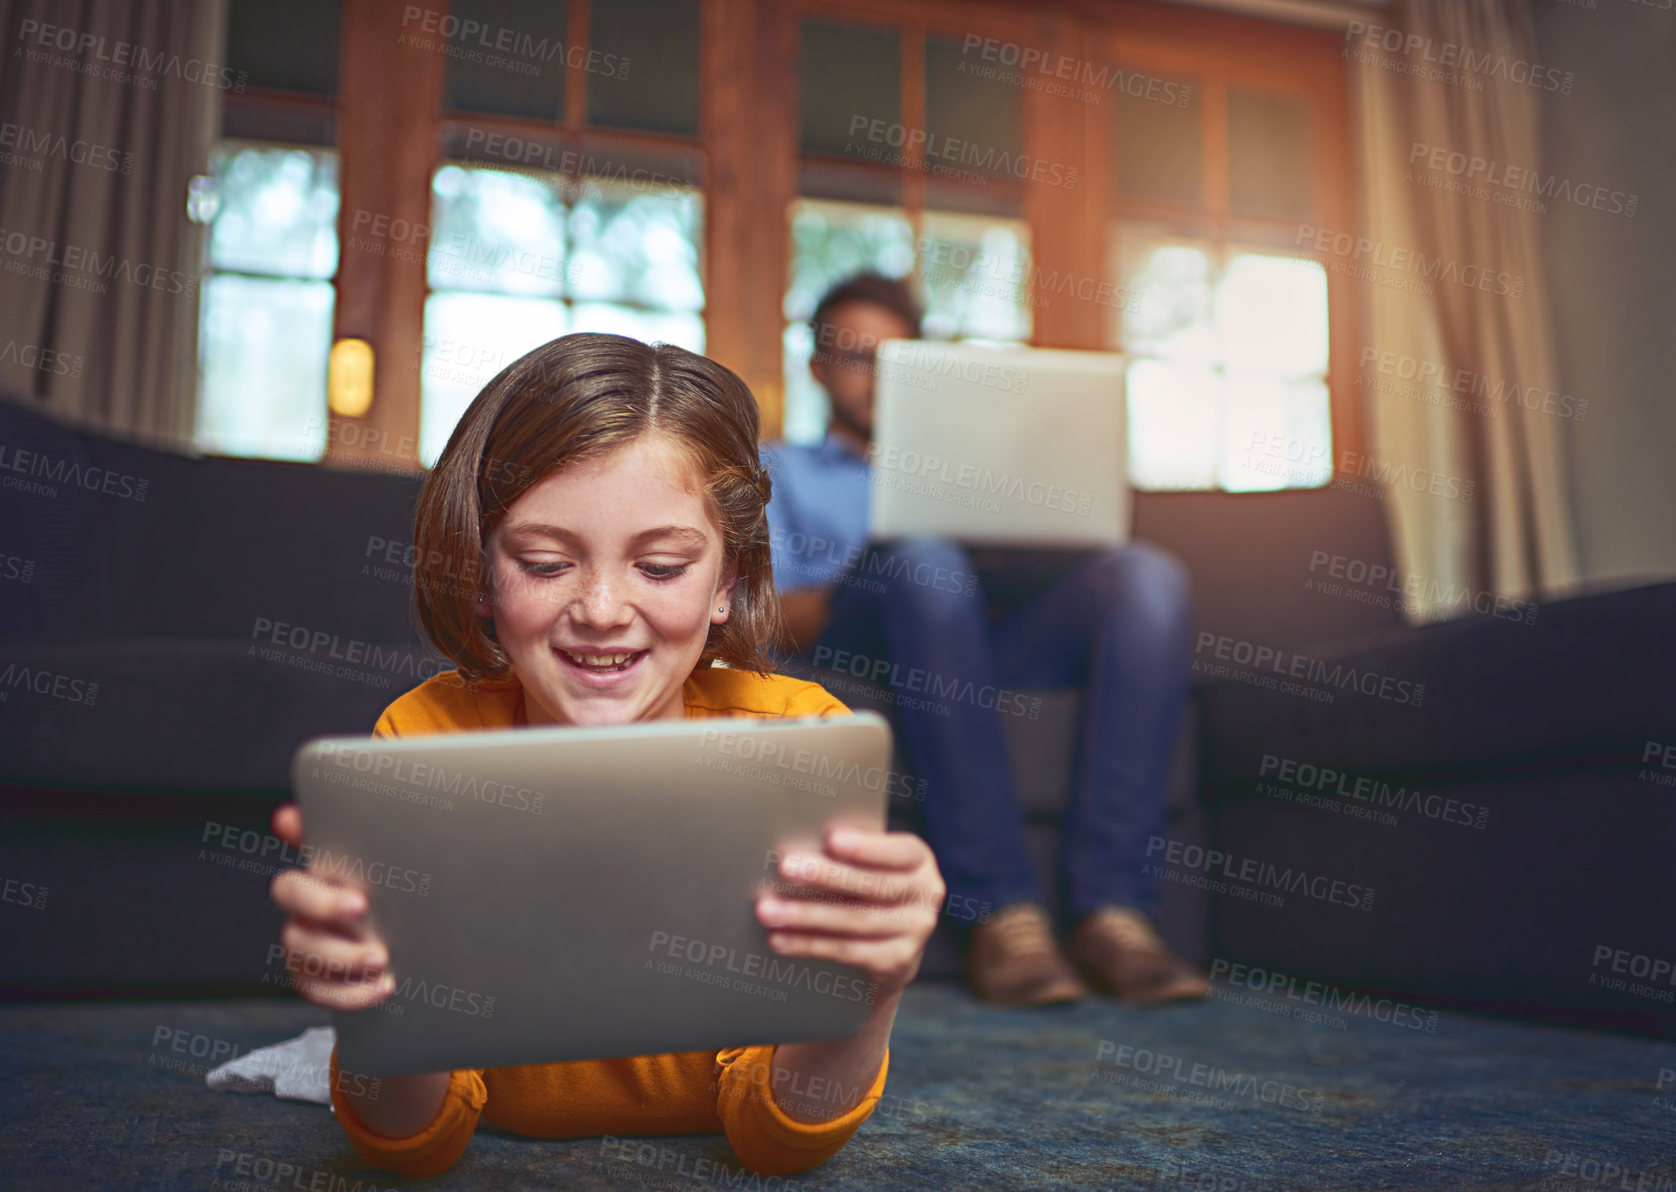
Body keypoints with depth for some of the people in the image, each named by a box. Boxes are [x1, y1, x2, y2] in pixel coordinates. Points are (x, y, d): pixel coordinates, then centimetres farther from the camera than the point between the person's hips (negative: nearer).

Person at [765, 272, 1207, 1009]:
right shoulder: (780, 471, 26)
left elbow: (1034, 561, 21)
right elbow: (775, 618, 6)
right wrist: (872, 572, -14)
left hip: (999, 629, 4)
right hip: (859, 638, -3)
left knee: (1147, 574, -26)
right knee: (922, 560, -39)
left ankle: (1110, 908, -36)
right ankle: (1000, 912, -40)